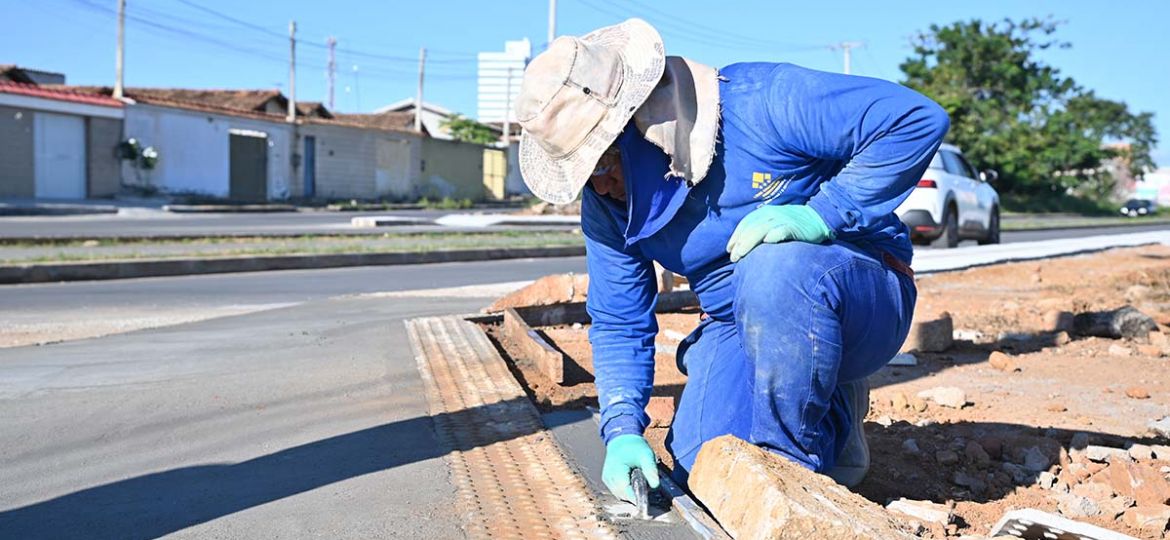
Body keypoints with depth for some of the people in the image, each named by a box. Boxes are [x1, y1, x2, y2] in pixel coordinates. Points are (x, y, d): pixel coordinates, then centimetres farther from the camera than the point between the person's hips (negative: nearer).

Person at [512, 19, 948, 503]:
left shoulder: (761, 102, -24)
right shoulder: (605, 204, -5)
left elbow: (919, 119, -25)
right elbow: (618, 323, 1)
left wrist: (820, 216, -31)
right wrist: (622, 430, -13)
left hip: (865, 292, -5)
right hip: (742, 325, 5)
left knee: (774, 267, -38)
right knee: (701, 466, -13)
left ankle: (792, 464, -16)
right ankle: (825, 408, 15)